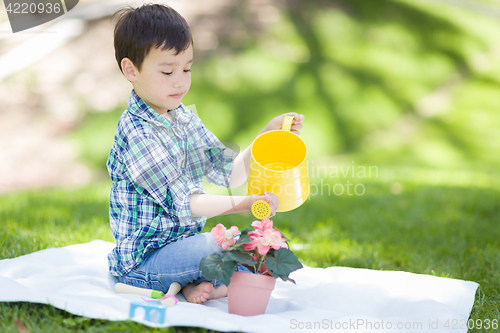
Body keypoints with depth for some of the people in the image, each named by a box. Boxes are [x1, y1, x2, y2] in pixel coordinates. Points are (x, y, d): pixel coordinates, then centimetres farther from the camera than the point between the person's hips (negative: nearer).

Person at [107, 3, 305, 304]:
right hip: (142, 262, -9)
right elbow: (183, 203, -23)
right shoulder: (137, 133, -19)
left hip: (184, 242, 9)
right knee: (220, 245, -30)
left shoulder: (184, 118, 8)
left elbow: (230, 174, 6)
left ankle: (200, 284, -11)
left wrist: (268, 135, -7)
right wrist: (247, 204, -30)